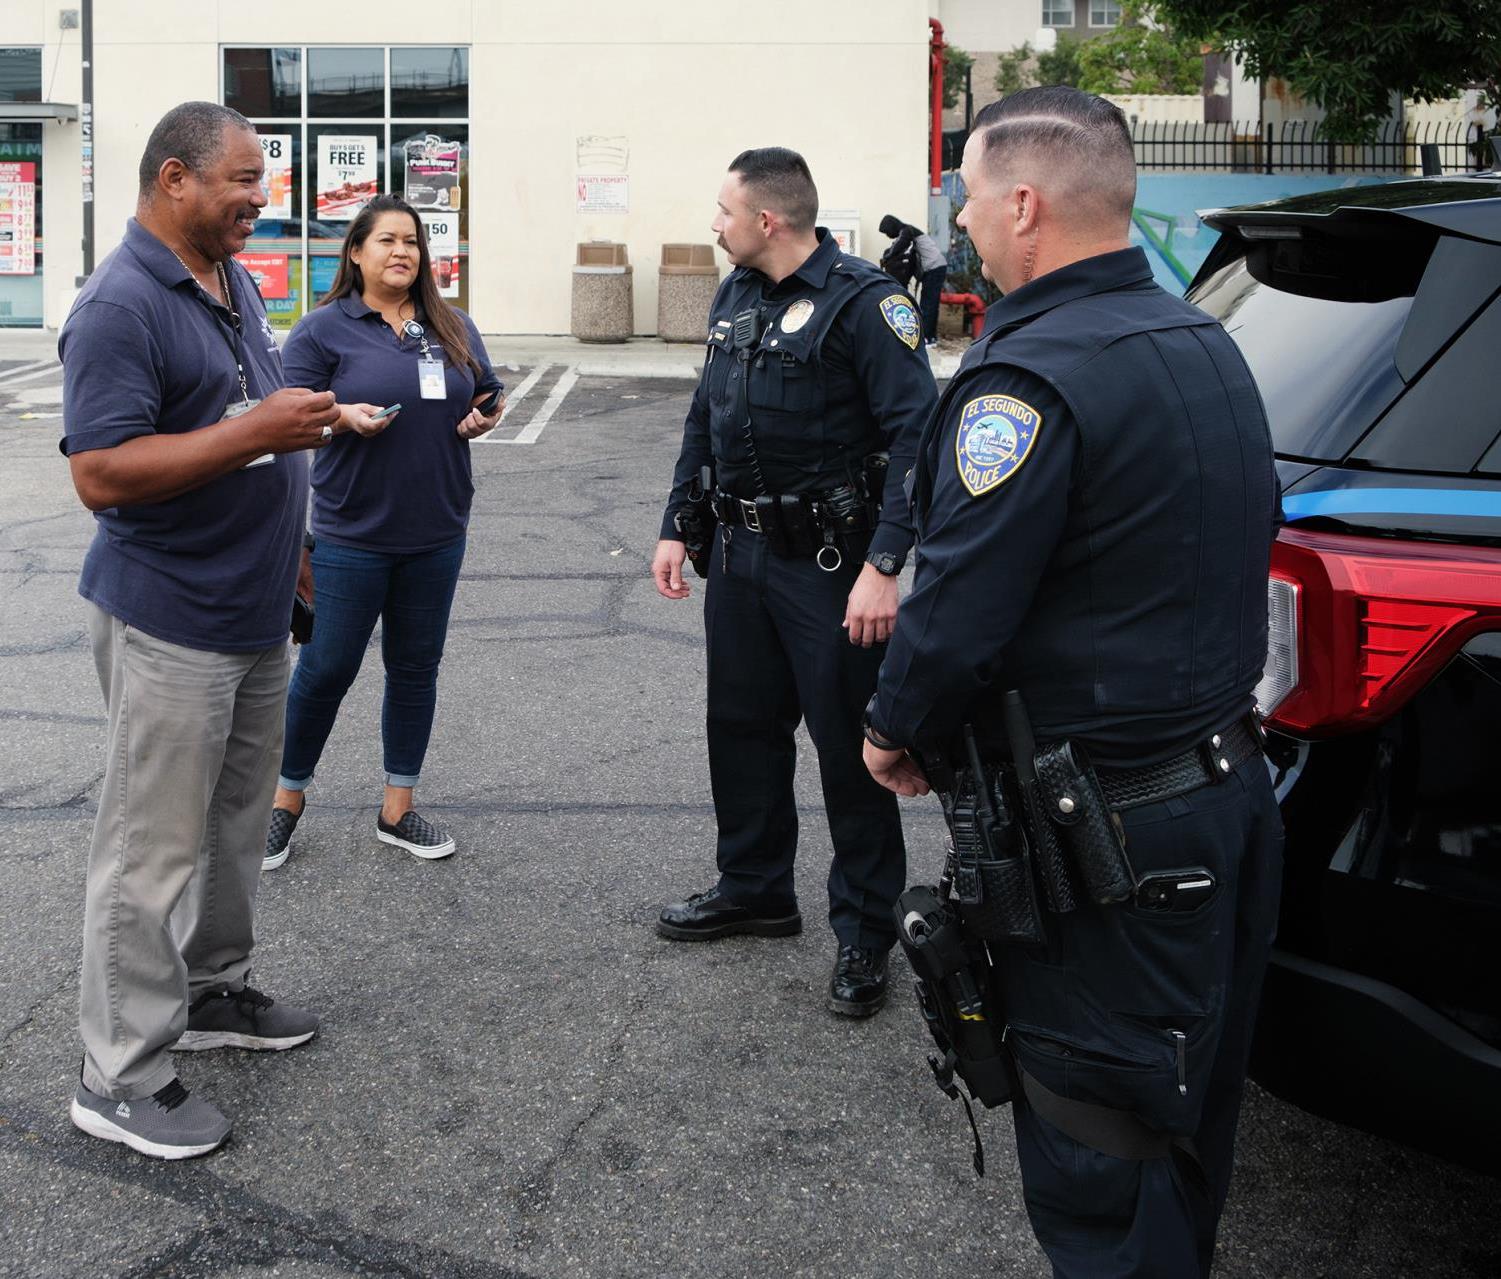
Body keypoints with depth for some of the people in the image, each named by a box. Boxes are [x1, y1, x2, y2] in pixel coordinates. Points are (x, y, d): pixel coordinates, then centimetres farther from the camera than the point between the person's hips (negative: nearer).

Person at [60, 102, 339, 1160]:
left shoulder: (237, 282, 11)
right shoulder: (120, 308, -19)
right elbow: (103, 475, -26)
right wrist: (255, 433, -27)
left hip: (254, 610, 9)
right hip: (171, 625, -9)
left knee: (237, 819, 20)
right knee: (154, 848, -2)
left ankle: (215, 992, 37)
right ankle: (121, 1076, 9)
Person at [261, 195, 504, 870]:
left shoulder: (452, 326, 10)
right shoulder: (325, 328, -4)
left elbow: (489, 391, 20)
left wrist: (484, 414, -2)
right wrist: (345, 415, -21)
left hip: (436, 534, 5)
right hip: (352, 536, -5)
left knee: (415, 669, 11)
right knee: (326, 669, 2)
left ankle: (398, 809, 23)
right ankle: (286, 802, 20)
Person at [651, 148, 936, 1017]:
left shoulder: (862, 300, -15)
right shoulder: (736, 295, 11)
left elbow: (914, 433, -21)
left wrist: (883, 564, -26)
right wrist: (675, 527, 15)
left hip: (830, 566, -8)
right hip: (743, 553, 8)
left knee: (849, 747, 0)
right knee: (743, 726, 16)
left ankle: (865, 932, 12)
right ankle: (756, 888, 34)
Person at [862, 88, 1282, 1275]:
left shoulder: (1033, 377, -21)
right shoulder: (1206, 344, 9)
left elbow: (958, 612, -24)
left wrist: (893, 731, -3)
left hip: (1108, 834, -9)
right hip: (1233, 789, 9)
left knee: (1098, 1173, 4)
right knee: (1188, 1120, 24)